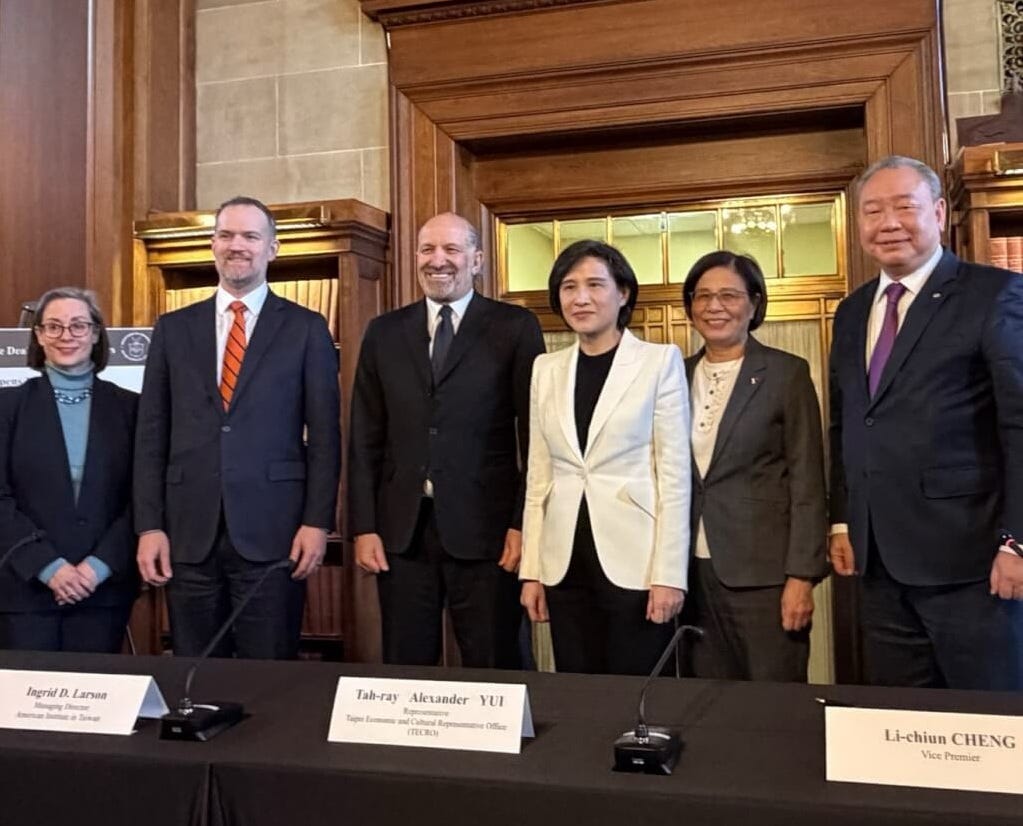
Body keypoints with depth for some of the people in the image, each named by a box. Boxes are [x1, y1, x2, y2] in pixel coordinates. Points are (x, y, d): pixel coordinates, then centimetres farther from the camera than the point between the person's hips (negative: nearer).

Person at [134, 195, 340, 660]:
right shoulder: (173, 328, 11)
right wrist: (149, 525, 1)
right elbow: (152, 435, 8)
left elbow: (324, 434, 0)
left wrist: (317, 522, -7)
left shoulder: (306, 328, 3)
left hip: (273, 532, -2)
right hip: (189, 534, 3)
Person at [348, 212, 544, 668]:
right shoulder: (384, 332, 10)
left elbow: (535, 435, -2)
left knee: (492, 673, 7)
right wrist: (363, 526, 2)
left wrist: (524, 523, -8)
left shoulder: (515, 327, 0)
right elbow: (365, 439, 9)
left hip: (485, 527, -3)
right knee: (405, 670, 12)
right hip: (401, 529, 3)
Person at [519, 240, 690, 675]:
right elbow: (539, 475, 11)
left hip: (634, 562, -4)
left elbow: (675, 474, -5)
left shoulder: (660, 360, -2)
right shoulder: (547, 368, 9)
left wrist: (669, 573, -11)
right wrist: (531, 569, 7)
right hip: (565, 565, 4)